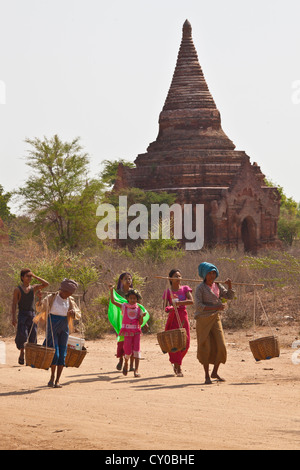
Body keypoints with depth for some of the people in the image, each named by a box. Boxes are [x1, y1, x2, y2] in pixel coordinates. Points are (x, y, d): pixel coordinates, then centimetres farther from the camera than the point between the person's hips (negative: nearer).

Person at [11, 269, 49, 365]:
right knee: (23, 336, -17)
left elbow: (46, 284, 1)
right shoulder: (17, 290, 1)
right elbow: (14, 304, -2)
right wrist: (13, 317, -12)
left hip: (32, 315, 4)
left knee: (32, 338, 0)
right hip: (22, 315, -4)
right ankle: (21, 354, 4)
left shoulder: (34, 288, 12)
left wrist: (34, 276, 0)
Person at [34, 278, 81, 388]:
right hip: (52, 327, -3)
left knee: (62, 354, 0)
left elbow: (78, 315, 13)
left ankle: (57, 380, 6)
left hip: (64, 327, 3)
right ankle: (52, 377, 9)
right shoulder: (51, 298, -2)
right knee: (55, 353, -11)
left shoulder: (70, 301, 7)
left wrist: (73, 313, -10)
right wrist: (40, 301, -17)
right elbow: (40, 308, 4)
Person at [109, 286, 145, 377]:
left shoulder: (138, 309, 6)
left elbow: (140, 323, 4)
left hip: (136, 332, 1)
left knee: (136, 351, -9)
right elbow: (113, 301, -3)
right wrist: (111, 291, -9)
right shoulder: (124, 306, 4)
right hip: (127, 332, -1)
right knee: (128, 351, -4)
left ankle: (136, 370, -10)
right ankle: (126, 364, 29)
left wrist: (141, 316, -15)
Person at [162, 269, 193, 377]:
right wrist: (170, 308, -28)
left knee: (185, 343, 3)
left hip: (183, 317, 2)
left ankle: (175, 362, 29)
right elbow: (164, 308, -5)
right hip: (173, 318, -2)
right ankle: (178, 368, -5)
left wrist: (179, 303, -23)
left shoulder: (185, 289, 5)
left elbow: (191, 301, -11)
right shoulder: (168, 292, 2)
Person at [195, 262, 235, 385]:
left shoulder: (218, 286, 9)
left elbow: (229, 296, 11)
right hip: (203, 319, -5)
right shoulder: (200, 288, -9)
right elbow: (198, 305, -18)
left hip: (215, 319, 5)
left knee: (220, 346, -2)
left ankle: (215, 372, 14)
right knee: (205, 348, -1)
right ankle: (207, 376, 9)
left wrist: (229, 285, -7)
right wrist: (215, 307, -25)